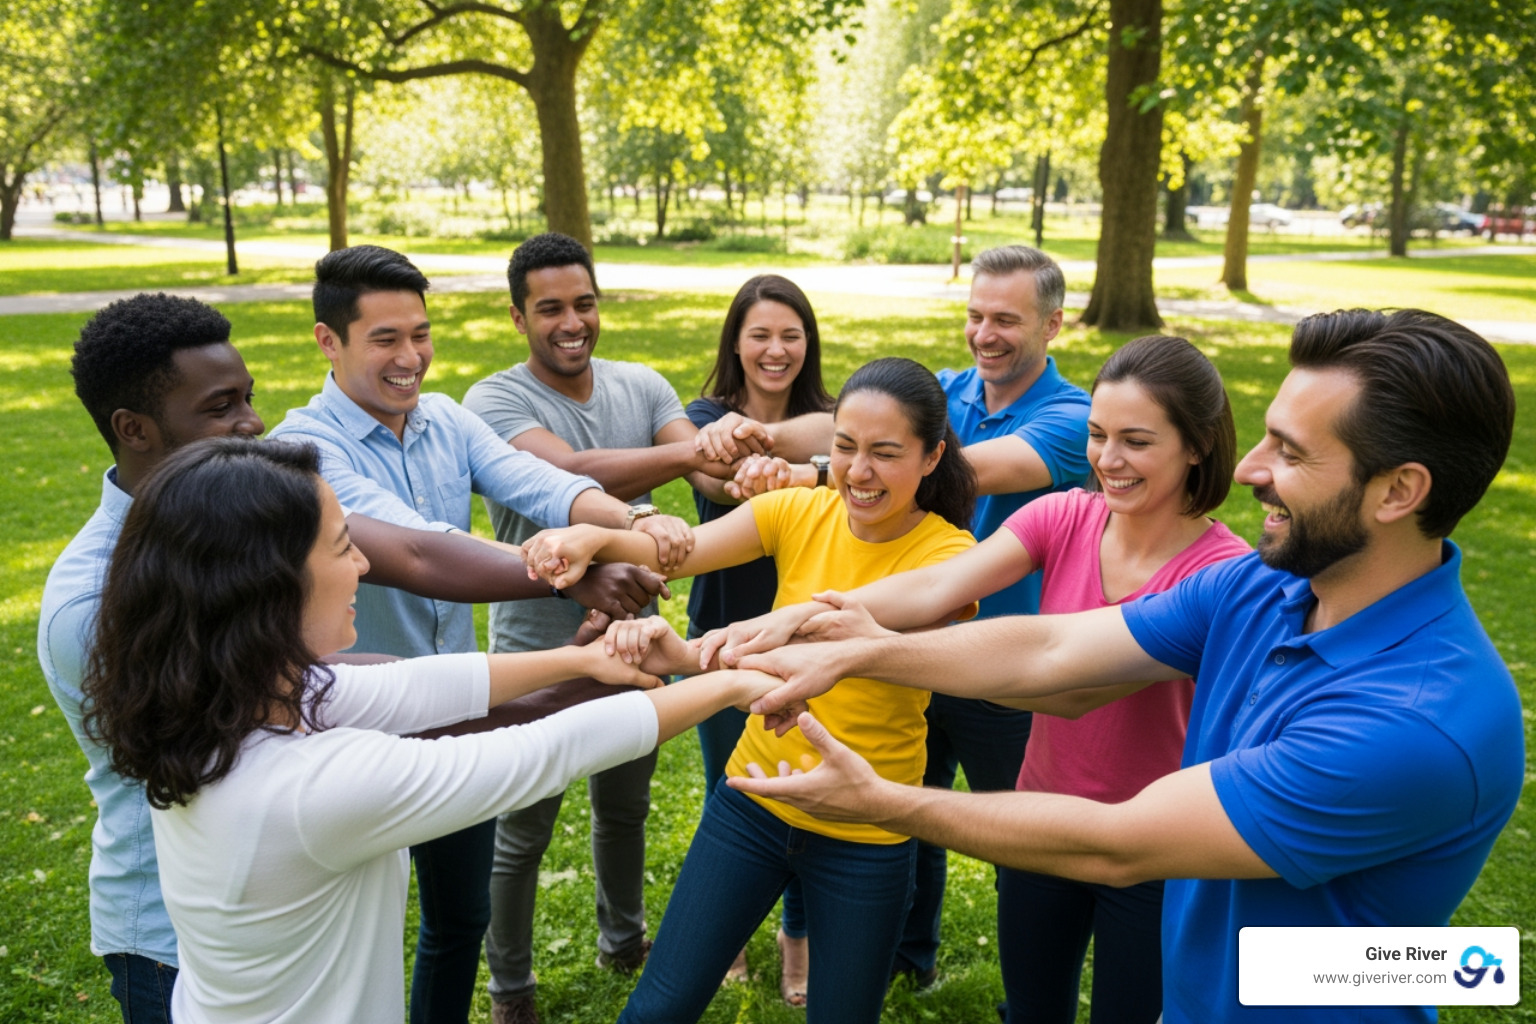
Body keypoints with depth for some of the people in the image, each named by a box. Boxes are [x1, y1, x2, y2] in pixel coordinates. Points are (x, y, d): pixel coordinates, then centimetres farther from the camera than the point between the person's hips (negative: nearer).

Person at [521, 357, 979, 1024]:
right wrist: (594, 536, -41)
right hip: (753, 800, 3)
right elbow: (680, 550, -19)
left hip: (865, 837, -2)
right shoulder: (800, 512, -6)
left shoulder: (948, 554, -17)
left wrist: (689, 656, -46)